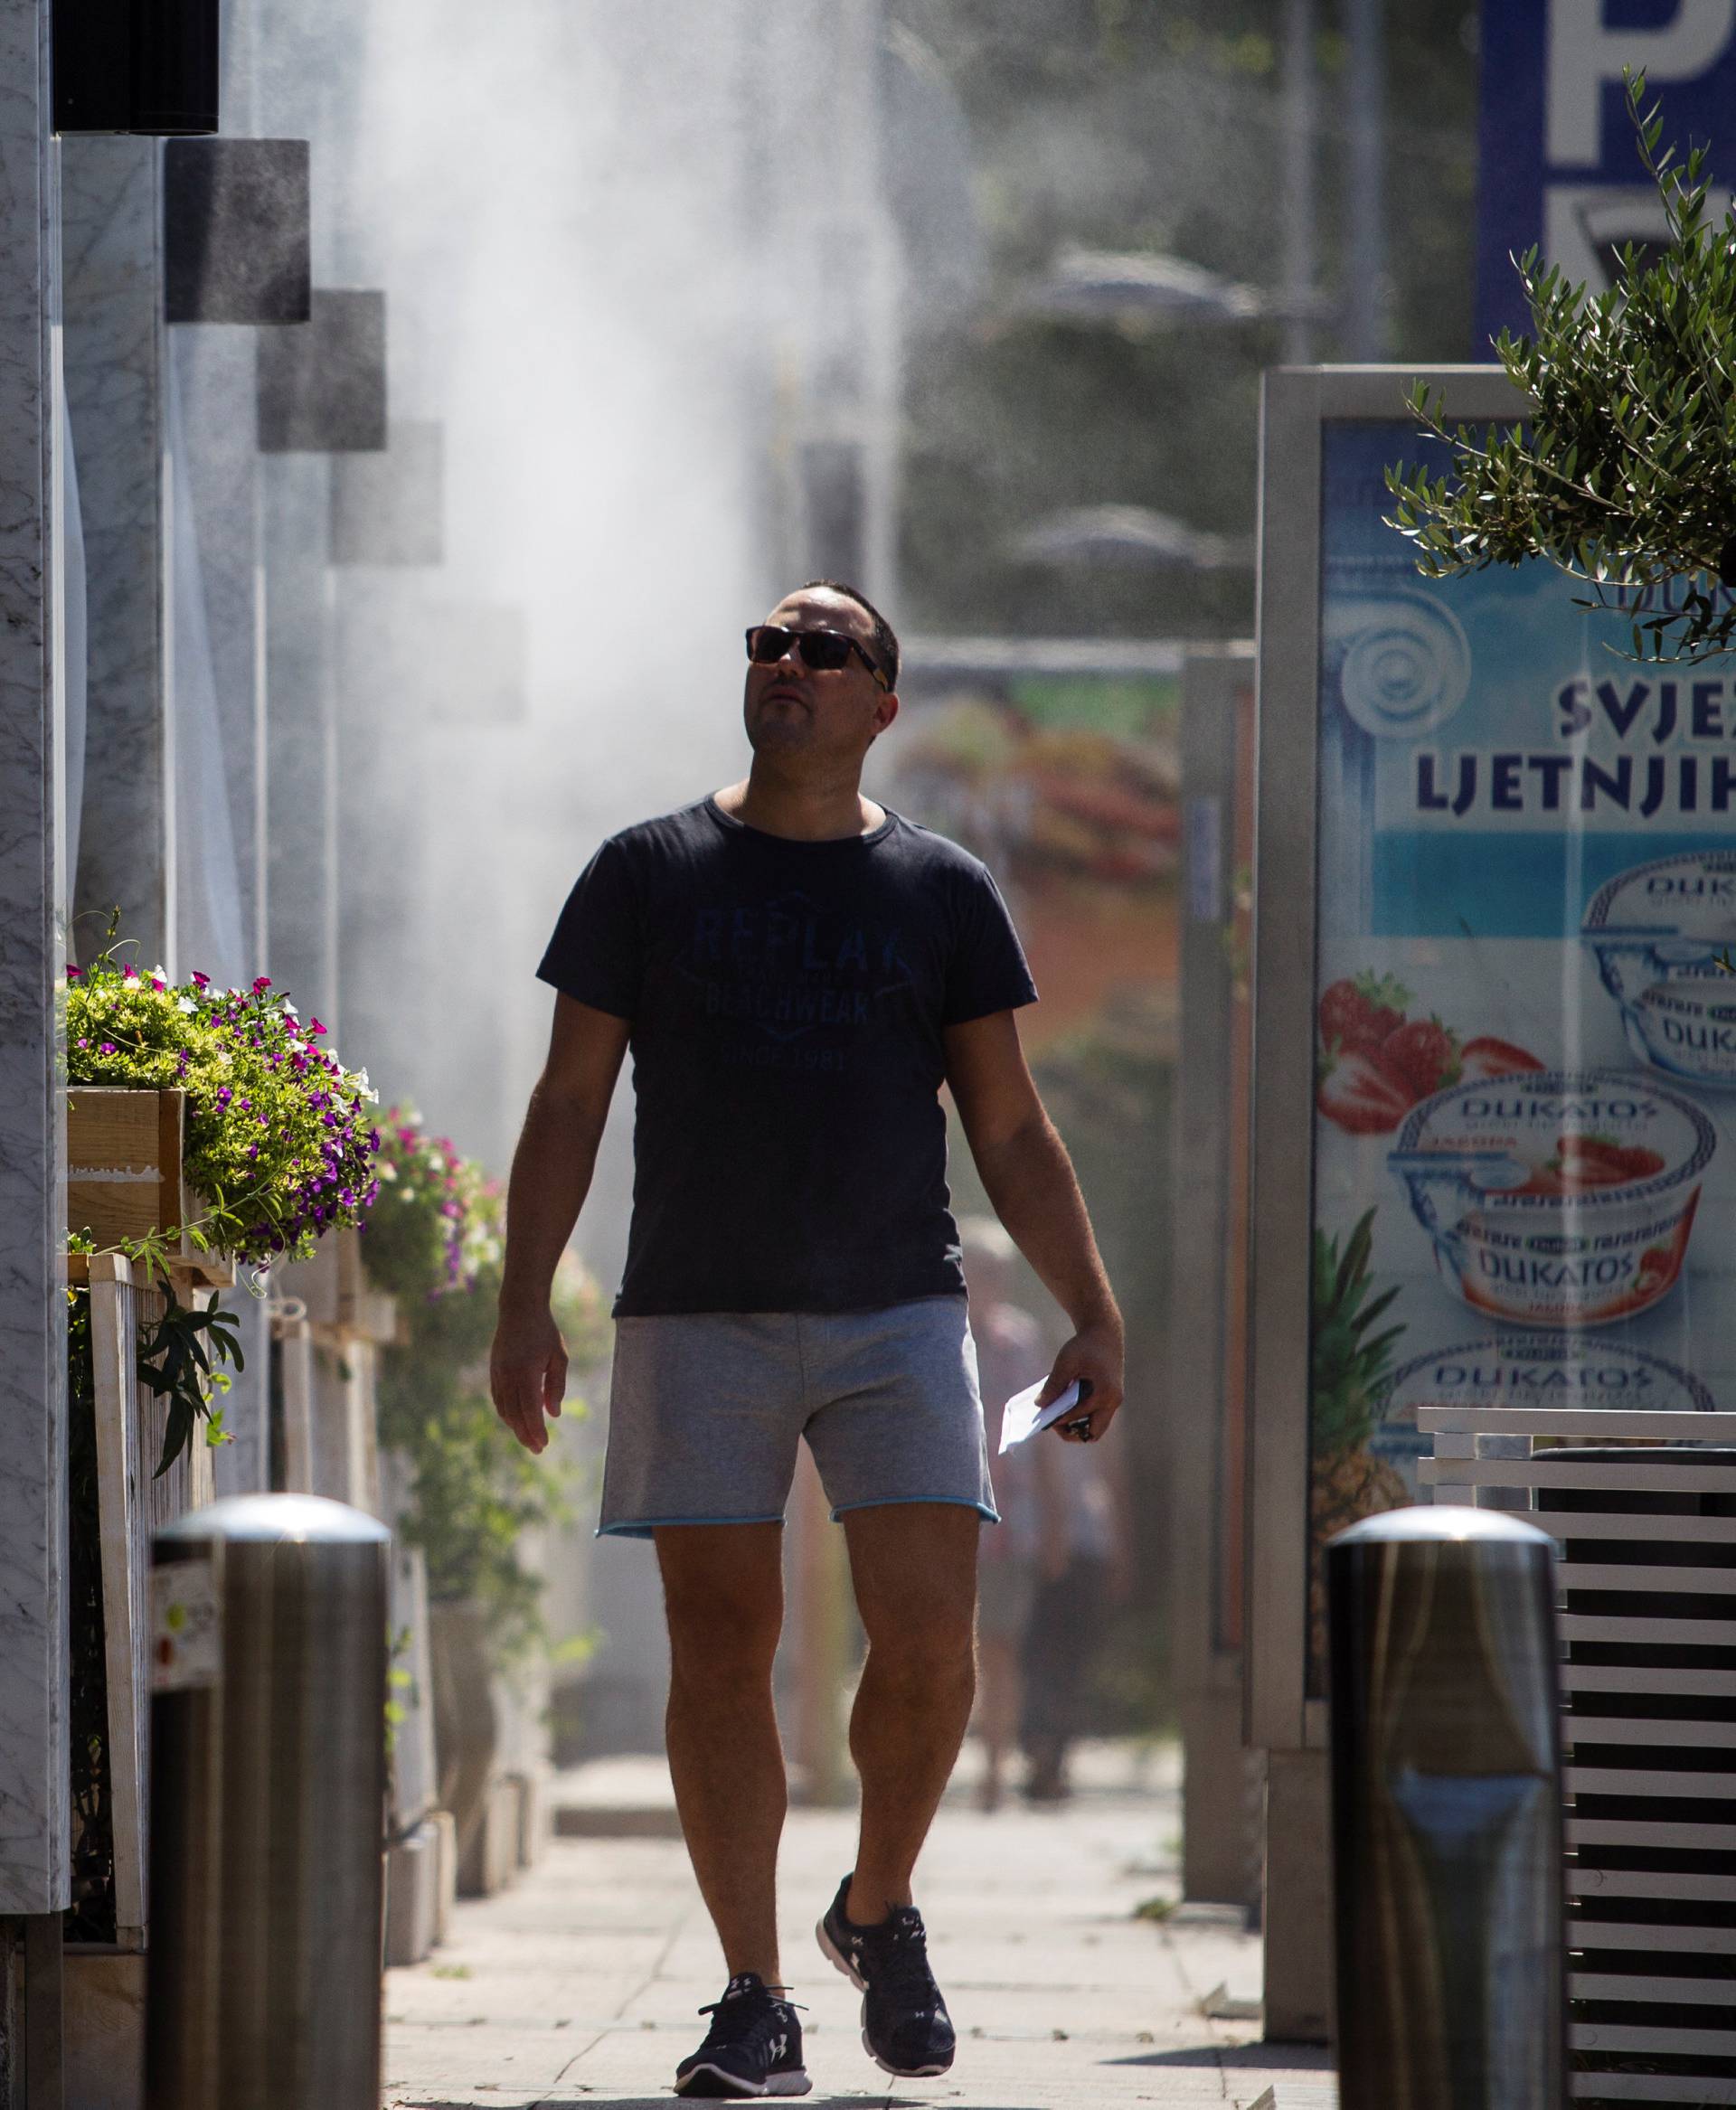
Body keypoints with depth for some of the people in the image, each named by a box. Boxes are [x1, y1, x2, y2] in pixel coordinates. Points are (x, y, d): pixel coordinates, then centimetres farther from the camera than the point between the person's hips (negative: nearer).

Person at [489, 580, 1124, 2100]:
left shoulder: (942, 890, 9)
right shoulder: (649, 873, 7)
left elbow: (1013, 1131, 11)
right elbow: (570, 1103, 6)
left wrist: (1095, 1316, 4)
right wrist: (525, 1304, -4)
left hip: (896, 1316, 0)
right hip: (700, 1320, 0)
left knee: (929, 1637, -10)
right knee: (722, 1649, -2)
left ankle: (881, 1911, 15)